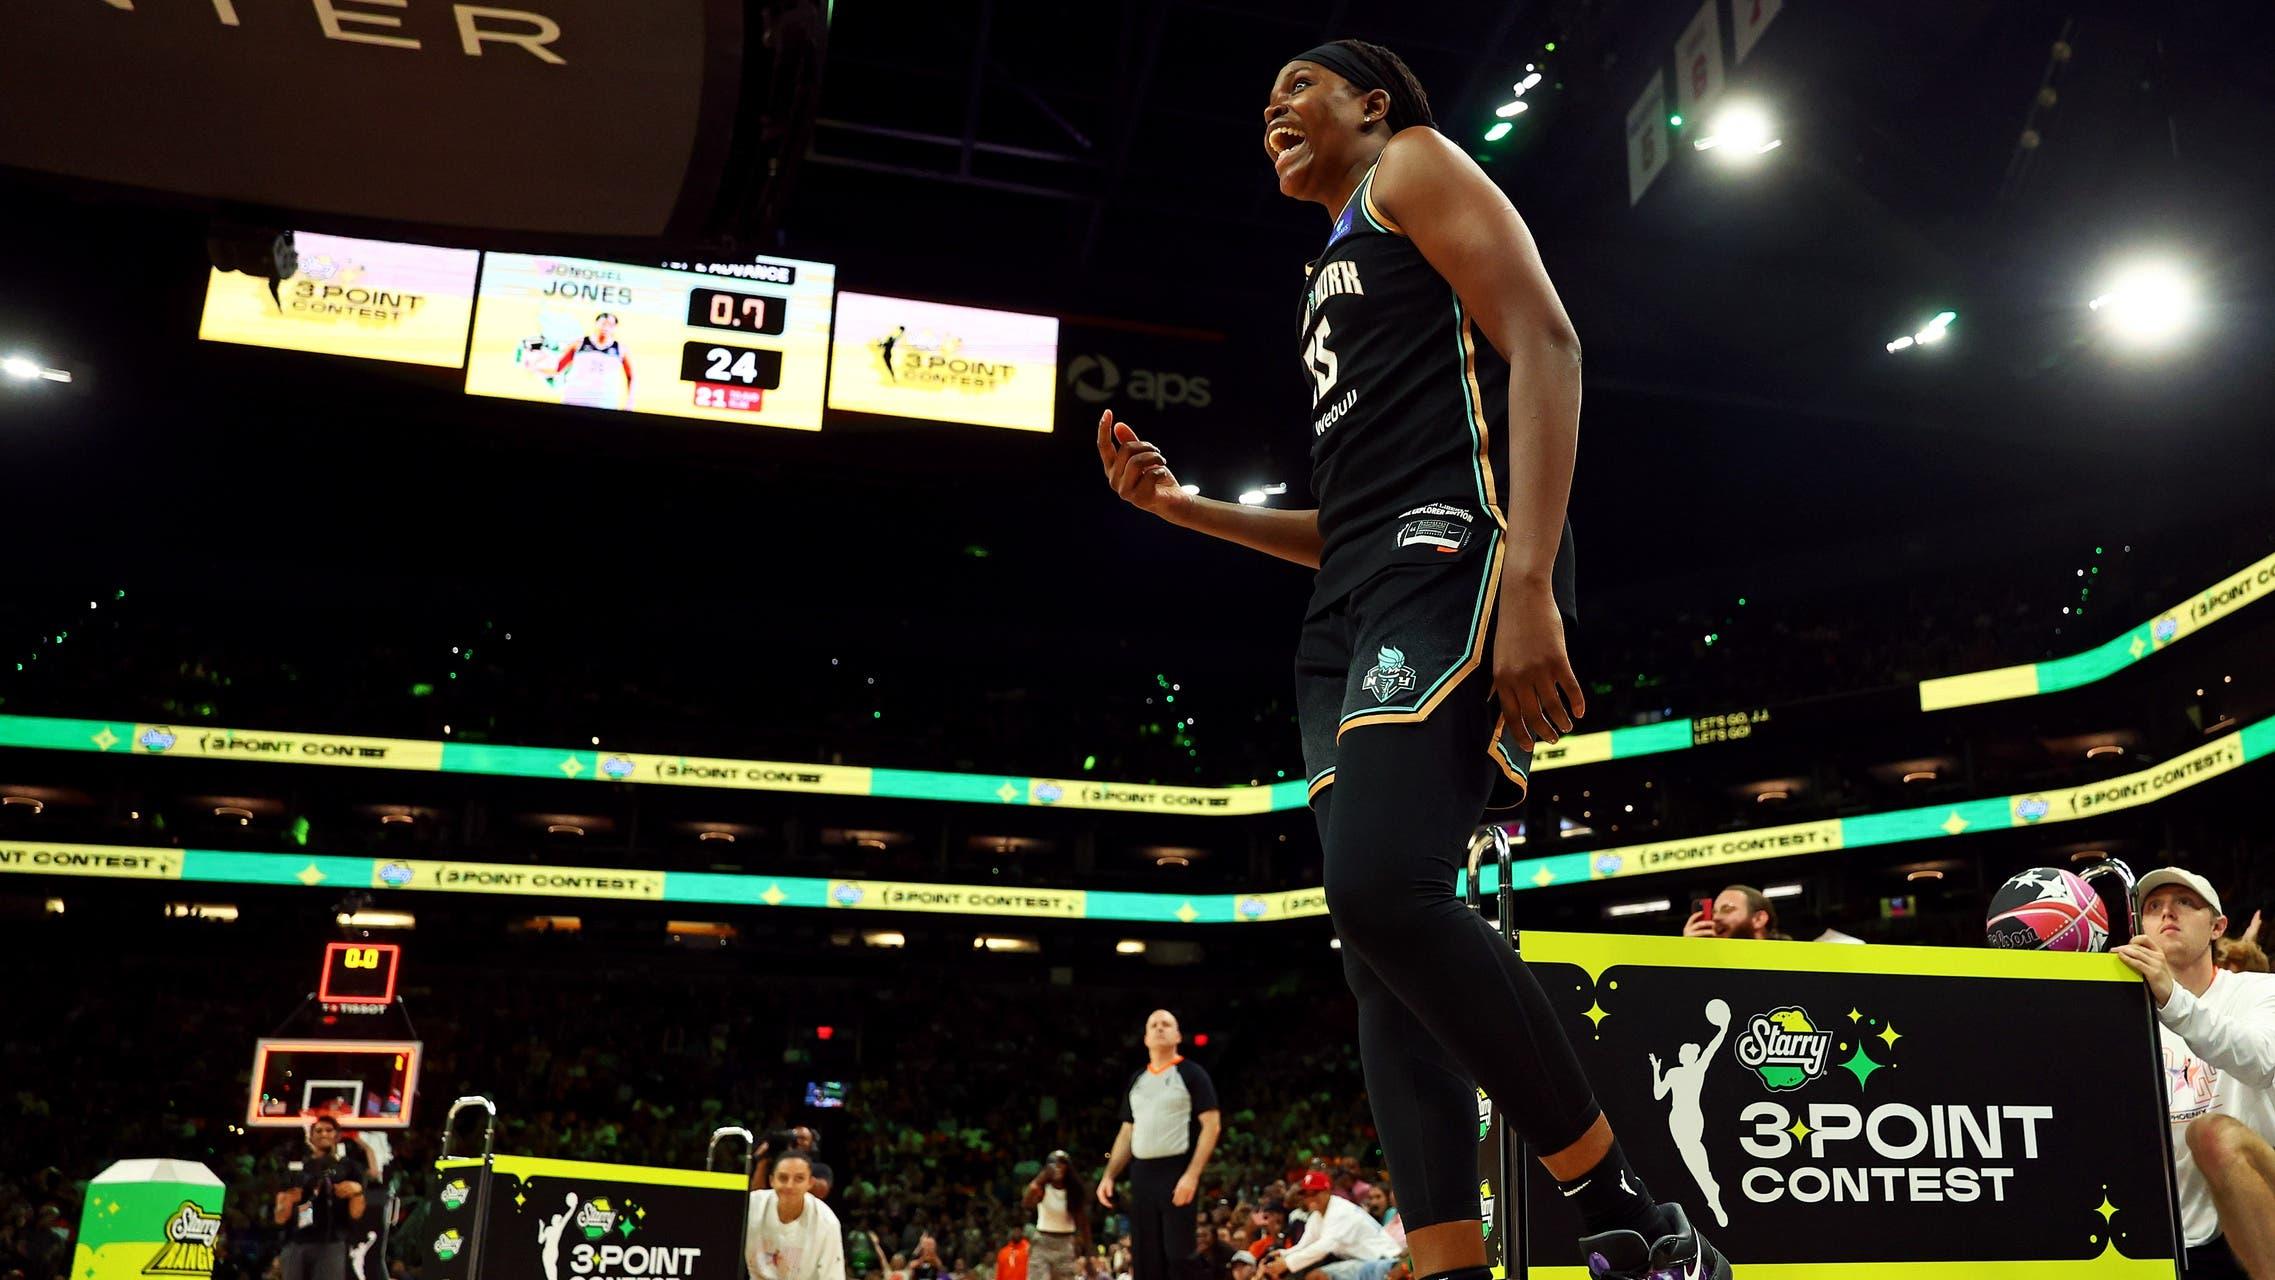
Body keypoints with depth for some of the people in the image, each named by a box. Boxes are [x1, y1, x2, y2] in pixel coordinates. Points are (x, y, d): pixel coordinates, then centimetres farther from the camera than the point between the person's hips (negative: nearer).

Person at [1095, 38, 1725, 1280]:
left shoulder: (1416, 165, 11)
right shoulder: (1333, 286, 35)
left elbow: (1545, 341, -7)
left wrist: (1526, 579, -21)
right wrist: (1179, 503, 24)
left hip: (1451, 546, -9)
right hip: (1349, 606, 10)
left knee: (1385, 887, -28)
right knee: (1381, 963, -3)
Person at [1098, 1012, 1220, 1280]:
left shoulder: (1192, 1074, -1)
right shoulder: (1136, 1080, 17)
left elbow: (1211, 1125, -8)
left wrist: (1192, 1175, -18)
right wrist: (1109, 1175, 9)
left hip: (1178, 1173, -6)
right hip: (1142, 1175, 6)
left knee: (1180, 1259, -8)